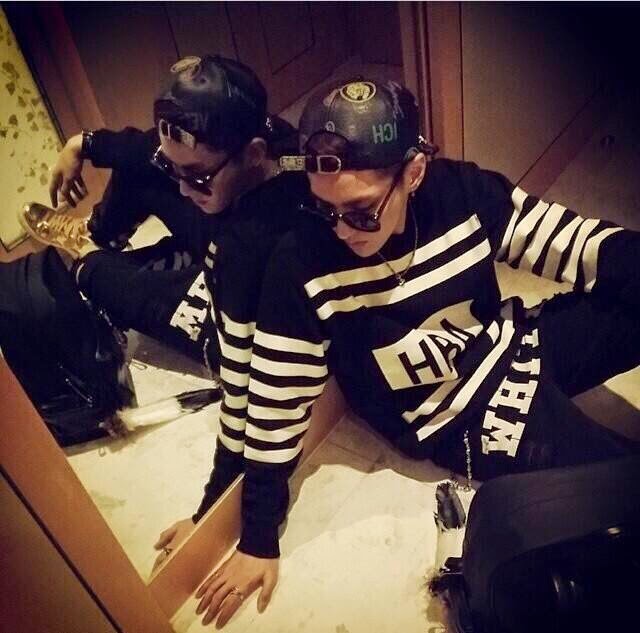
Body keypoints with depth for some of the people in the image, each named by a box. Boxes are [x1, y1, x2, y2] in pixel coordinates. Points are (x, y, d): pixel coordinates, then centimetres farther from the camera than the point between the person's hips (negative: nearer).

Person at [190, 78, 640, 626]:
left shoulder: (462, 192, -16)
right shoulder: (300, 265, -23)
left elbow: (575, 245, -6)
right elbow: (277, 402, -15)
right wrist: (258, 540, -8)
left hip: (521, 345, 4)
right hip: (473, 421, -4)